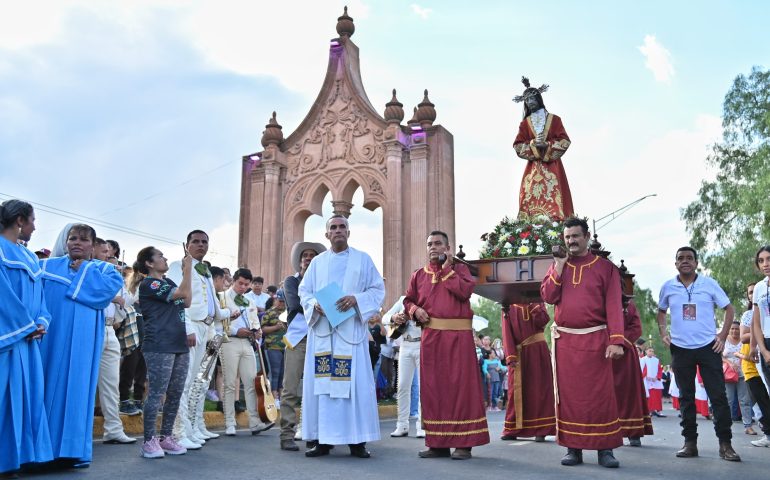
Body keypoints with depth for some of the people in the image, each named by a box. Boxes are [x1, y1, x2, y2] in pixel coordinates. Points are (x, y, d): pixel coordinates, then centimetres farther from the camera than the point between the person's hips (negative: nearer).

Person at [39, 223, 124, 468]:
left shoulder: (103, 269, 10)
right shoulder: (47, 265, 15)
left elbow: (114, 285, -11)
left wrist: (83, 270, -3)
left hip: (81, 338, -1)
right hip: (51, 334, 2)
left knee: (76, 385, -1)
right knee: (46, 384, 0)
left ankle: (71, 448, 3)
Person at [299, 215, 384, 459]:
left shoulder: (363, 259, 10)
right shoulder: (317, 262, 17)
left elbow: (378, 289, 4)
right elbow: (304, 291, 12)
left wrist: (356, 299, -14)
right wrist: (315, 304, -9)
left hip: (351, 330, -2)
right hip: (322, 330, 2)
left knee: (356, 382, -6)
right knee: (320, 382, -1)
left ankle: (357, 440, 1)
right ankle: (322, 439, 6)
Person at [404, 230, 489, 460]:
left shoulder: (459, 269, 5)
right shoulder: (419, 275, 14)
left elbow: (465, 290, -13)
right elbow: (408, 300, 19)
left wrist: (446, 268, -6)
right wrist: (415, 310, -2)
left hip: (458, 336, -3)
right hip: (431, 336, 4)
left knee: (461, 385, -3)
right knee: (432, 387, 4)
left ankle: (464, 443, 3)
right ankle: (438, 443, 12)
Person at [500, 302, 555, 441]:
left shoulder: (536, 300, 6)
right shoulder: (508, 306, 7)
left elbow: (543, 321, -10)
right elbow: (507, 332, -1)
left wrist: (533, 304, -17)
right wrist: (510, 356, -12)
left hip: (537, 349, -1)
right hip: (517, 352, 1)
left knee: (539, 388, -3)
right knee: (516, 390, 3)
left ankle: (541, 430, -1)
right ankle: (513, 430, 9)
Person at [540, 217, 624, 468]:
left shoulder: (605, 267, 2)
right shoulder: (557, 266, 11)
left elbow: (614, 306, -5)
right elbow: (548, 297, -2)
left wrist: (616, 340, -14)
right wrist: (560, 266, -7)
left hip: (595, 339, -2)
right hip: (564, 340, 3)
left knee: (600, 394, -2)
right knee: (568, 395, 4)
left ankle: (605, 449, 6)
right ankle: (573, 448, 11)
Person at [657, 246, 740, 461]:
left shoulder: (709, 284, 0)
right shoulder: (668, 287, 4)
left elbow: (729, 309, 5)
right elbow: (661, 311, 19)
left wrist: (722, 336, -4)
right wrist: (663, 333, 4)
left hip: (708, 347, -1)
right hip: (680, 348, 2)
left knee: (718, 395, -2)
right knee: (686, 397, 7)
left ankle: (725, 443, 5)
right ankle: (690, 442, 14)